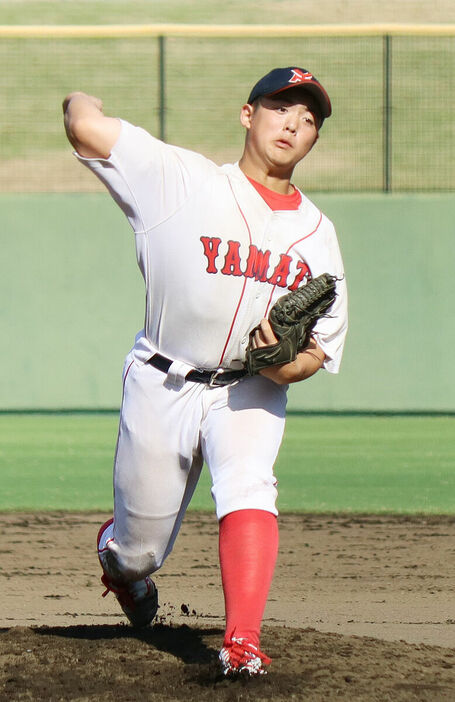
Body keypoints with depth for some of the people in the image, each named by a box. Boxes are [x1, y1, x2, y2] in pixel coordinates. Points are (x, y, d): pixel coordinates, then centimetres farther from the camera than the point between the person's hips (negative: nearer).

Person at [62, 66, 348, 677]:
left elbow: (320, 351, 1)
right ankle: (117, 553, 45)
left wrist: (283, 361, -21)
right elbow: (85, 127, -21)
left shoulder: (316, 234, 3)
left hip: (252, 390, 2)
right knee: (140, 553, 6)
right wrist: (83, 106, 2)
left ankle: (242, 643, -37)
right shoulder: (182, 181, -11)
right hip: (161, 385, -2)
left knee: (248, 485, -29)